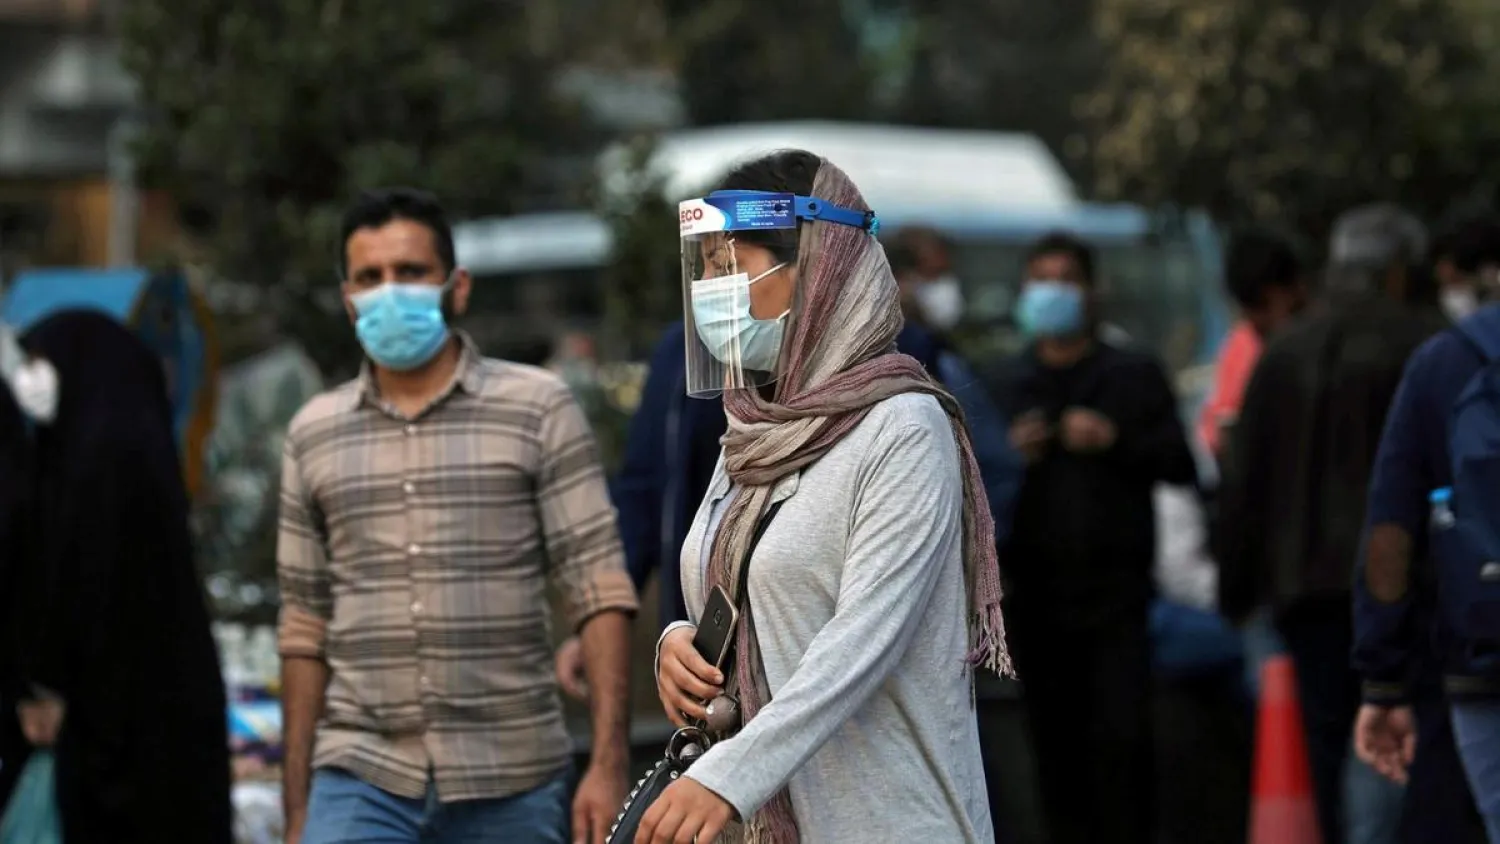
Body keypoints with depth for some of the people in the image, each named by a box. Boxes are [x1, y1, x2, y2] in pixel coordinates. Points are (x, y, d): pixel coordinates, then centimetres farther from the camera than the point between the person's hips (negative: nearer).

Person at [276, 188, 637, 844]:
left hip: (512, 787, -1)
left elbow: (599, 591, -3)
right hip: (360, 782, 2)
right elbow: (305, 630, 13)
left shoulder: (538, 409, 1)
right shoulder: (313, 434, 10)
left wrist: (608, 764, -12)